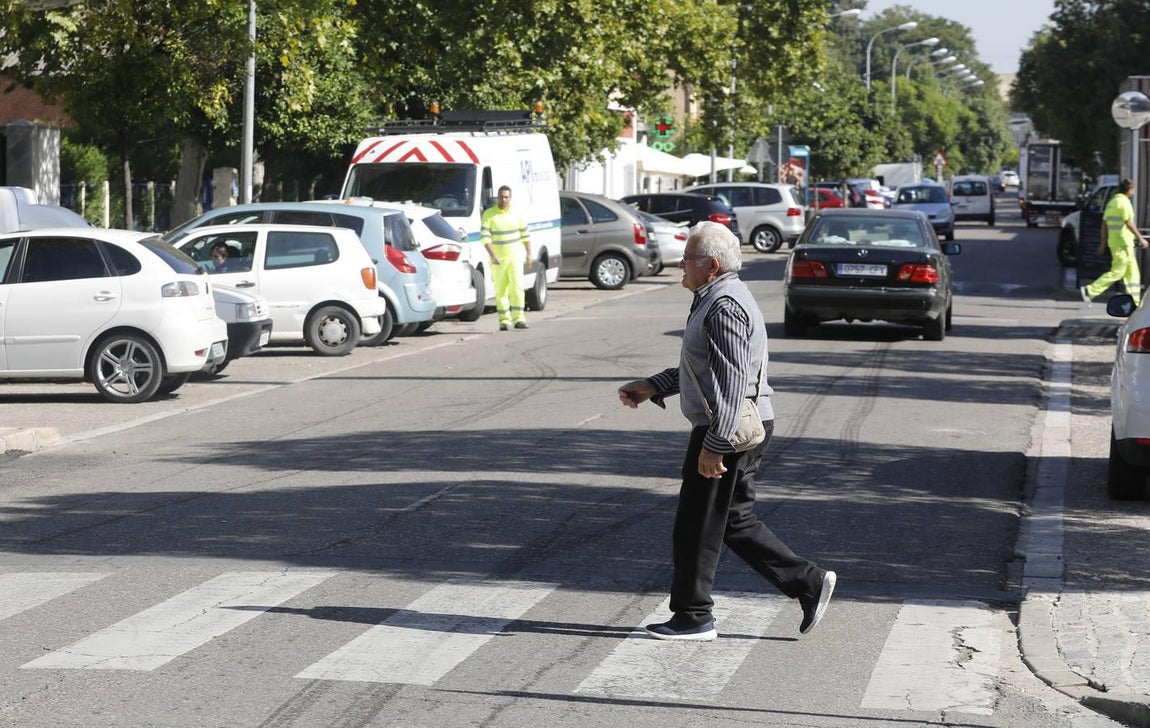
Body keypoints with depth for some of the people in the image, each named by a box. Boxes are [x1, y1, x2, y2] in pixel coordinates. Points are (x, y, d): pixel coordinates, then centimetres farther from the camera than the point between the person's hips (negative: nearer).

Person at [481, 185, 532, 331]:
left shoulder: (516, 214, 6)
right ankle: (505, 320, 10)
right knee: (501, 290, 3)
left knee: (517, 286, -11)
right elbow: (485, 237, -11)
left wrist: (529, 253, 12)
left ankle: (518, 318, -12)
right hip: (498, 259, -1)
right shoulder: (489, 214, -4)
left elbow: (525, 235, 16)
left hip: (515, 256, 1)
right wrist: (492, 255, -20)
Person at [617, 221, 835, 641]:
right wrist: (651, 388, 18)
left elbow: (731, 381, -24)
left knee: (697, 527, -1)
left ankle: (692, 618, 9)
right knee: (735, 522, 15)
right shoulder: (717, 299, 16)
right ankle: (809, 583, 15)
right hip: (733, 430, 11)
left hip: (727, 432, -11)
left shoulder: (724, 306, -18)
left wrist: (713, 446, -25)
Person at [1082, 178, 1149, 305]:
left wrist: (1103, 243, 20)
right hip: (1123, 242, -10)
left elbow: (1104, 224, 17)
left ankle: (1134, 301, 10)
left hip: (1113, 241, 10)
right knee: (1117, 272, -8)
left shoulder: (1111, 202, 16)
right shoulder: (1124, 202, -12)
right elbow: (1129, 223, -17)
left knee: (1133, 272, 12)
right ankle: (1090, 291, -12)